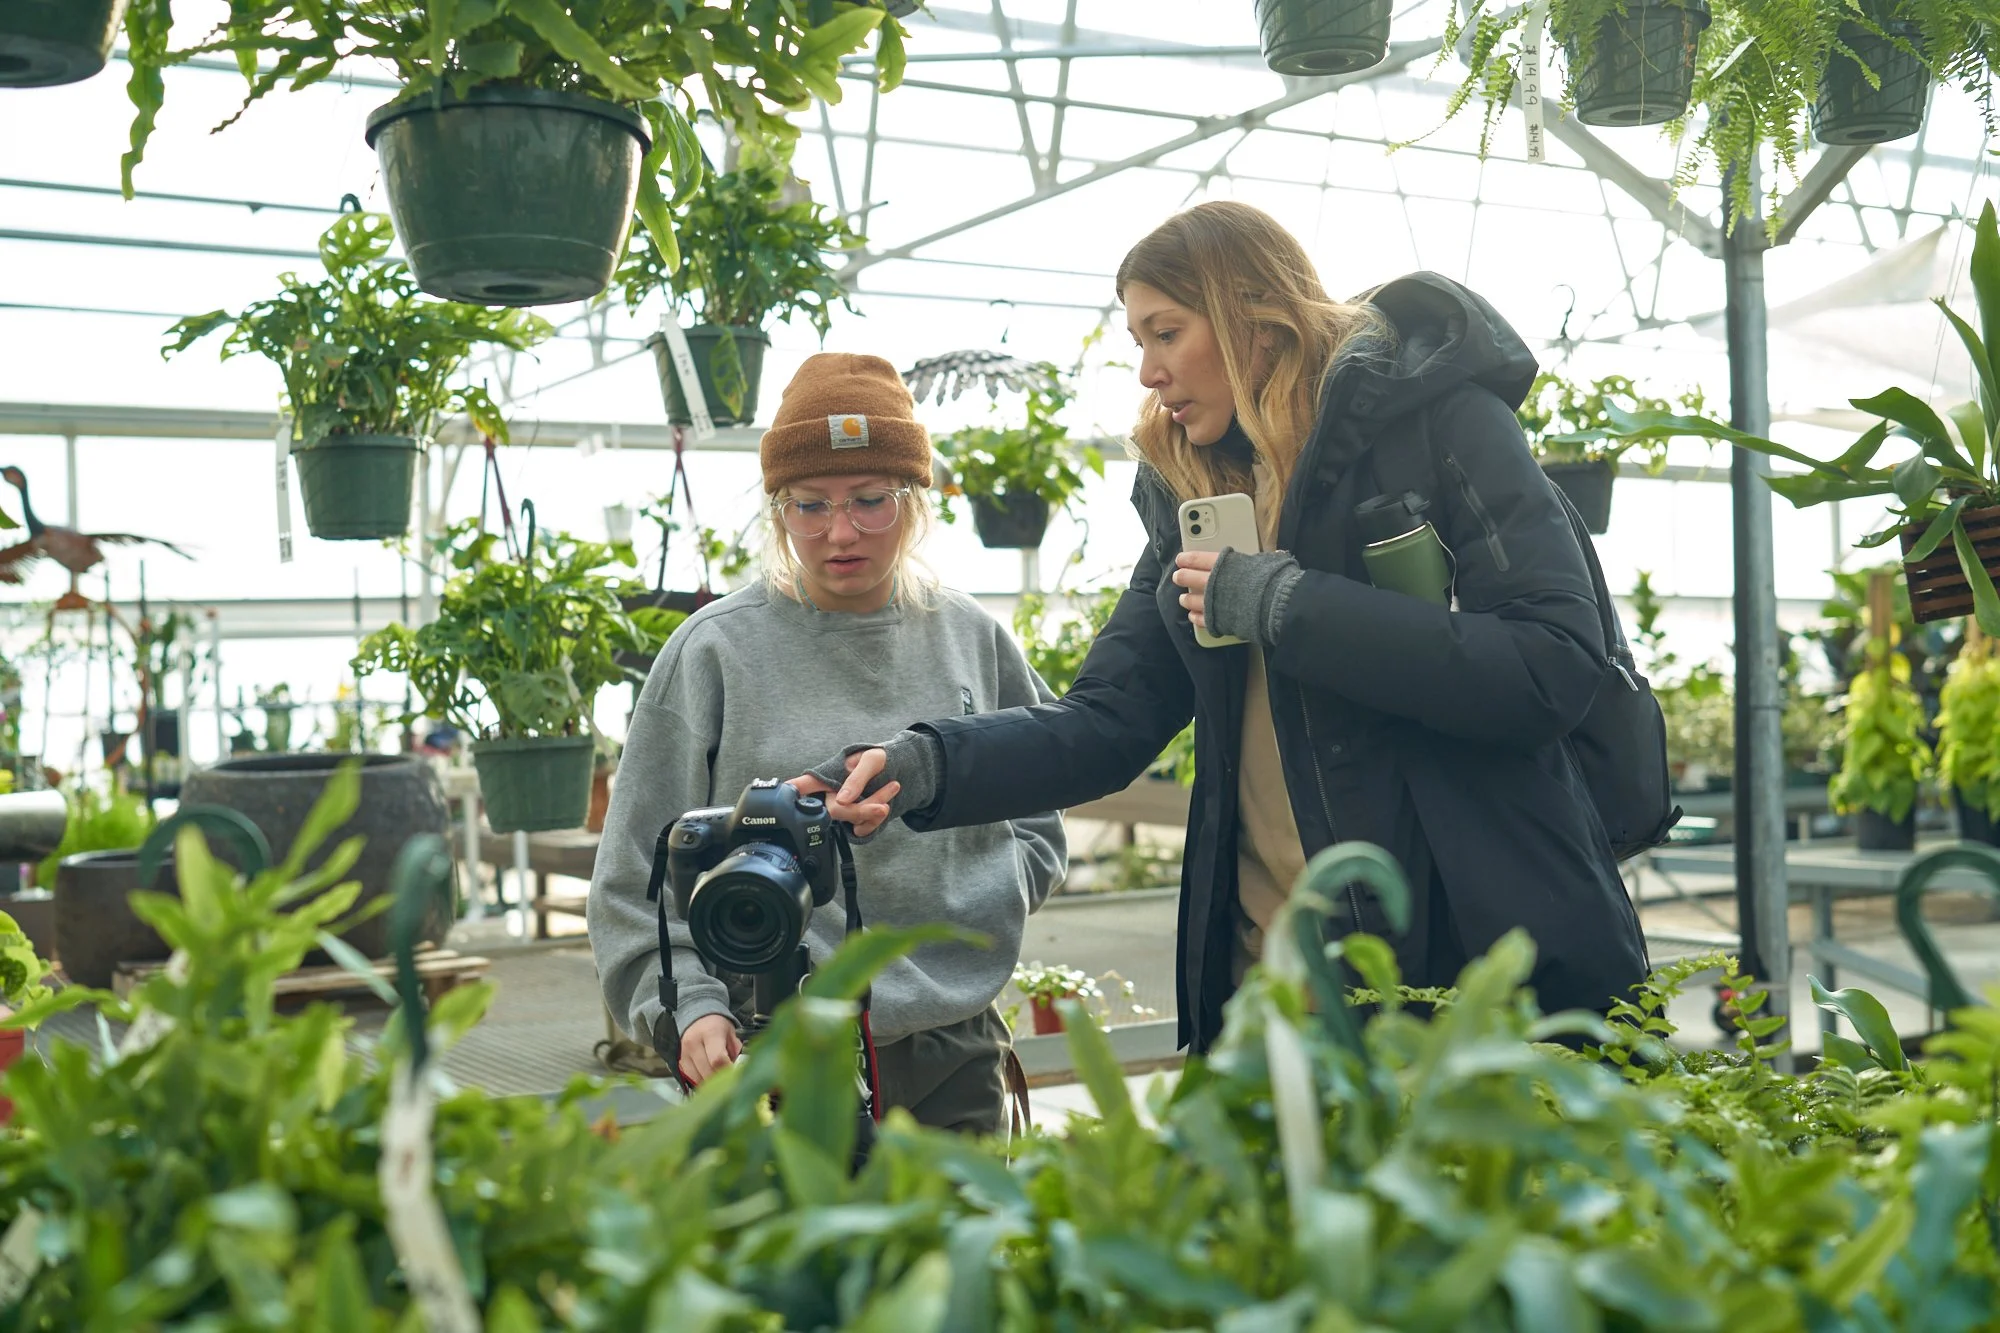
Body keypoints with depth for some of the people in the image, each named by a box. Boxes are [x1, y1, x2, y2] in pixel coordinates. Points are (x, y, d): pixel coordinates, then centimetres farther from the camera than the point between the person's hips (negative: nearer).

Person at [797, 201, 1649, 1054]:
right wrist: (926, 765, -11)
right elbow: (1111, 718, 6)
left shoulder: (1431, 413, -6)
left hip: (1493, 957, -5)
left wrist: (1287, 607, -19)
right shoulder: (1195, 487, 12)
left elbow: (1555, 668, -18)